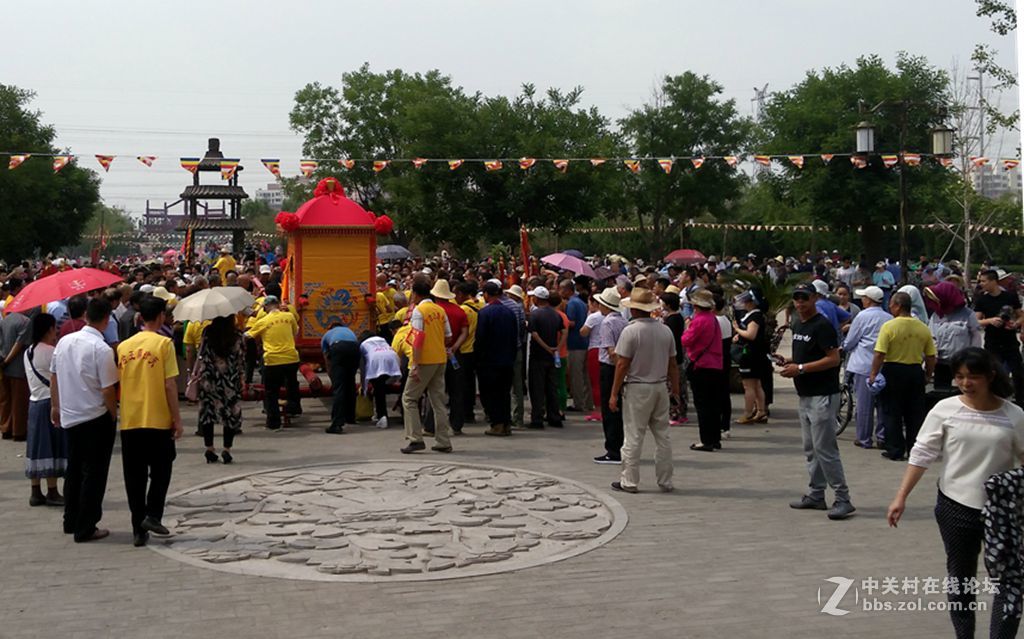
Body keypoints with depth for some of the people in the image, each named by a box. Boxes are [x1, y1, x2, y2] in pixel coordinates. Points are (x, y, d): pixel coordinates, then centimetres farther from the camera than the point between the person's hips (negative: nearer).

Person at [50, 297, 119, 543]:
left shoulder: (64, 341, 2)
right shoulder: (102, 349, -18)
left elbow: (53, 376, 10)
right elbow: (108, 389, -17)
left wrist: (55, 407, 21)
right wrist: (114, 415, -3)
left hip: (69, 417, 7)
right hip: (96, 418, -7)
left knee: (74, 469, 19)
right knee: (94, 473, 2)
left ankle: (71, 522, 27)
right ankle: (85, 528, 5)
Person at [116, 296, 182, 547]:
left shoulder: (124, 346, 7)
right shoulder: (163, 343, -8)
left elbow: (118, 383, 11)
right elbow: (170, 385, -11)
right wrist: (177, 419, -5)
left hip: (129, 421, 4)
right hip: (158, 421, -4)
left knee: (135, 477, 9)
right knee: (160, 471, 14)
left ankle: (138, 529, 10)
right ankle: (152, 515, -1)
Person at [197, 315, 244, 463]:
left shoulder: (207, 333, -3)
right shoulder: (237, 335, -5)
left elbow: (201, 355, 0)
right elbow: (241, 358, -1)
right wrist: (241, 378, 9)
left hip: (208, 380, 1)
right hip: (231, 381, -1)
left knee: (207, 412, 10)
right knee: (231, 412, 6)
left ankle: (209, 449, 10)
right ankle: (227, 449, 3)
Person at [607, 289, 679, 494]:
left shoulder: (630, 331, -12)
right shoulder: (665, 330, 4)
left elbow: (622, 365, -12)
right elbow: (672, 363, 8)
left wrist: (614, 394, -7)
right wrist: (675, 387, 18)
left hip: (637, 388, -5)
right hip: (661, 387, 5)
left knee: (633, 437, 1)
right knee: (662, 436, 11)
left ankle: (629, 481, 6)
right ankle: (665, 482, 16)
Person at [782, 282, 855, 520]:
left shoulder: (822, 325, -14)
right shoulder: (797, 324, 14)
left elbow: (833, 359, -20)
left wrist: (800, 368, -20)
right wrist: (791, 362, 5)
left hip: (822, 395, -10)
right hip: (805, 395, 10)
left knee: (824, 448, -11)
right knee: (810, 448, 14)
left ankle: (843, 499, -6)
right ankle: (816, 495, 22)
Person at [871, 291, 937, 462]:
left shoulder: (889, 326, -13)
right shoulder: (923, 328, 1)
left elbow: (879, 354, -17)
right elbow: (931, 356, 5)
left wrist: (873, 374, -9)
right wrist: (928, 375, 17)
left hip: (893, 372, -4)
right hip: (916, 372, 4)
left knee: (893, 413, 6)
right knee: (915, 413, 12)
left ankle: (895, 451, 8)